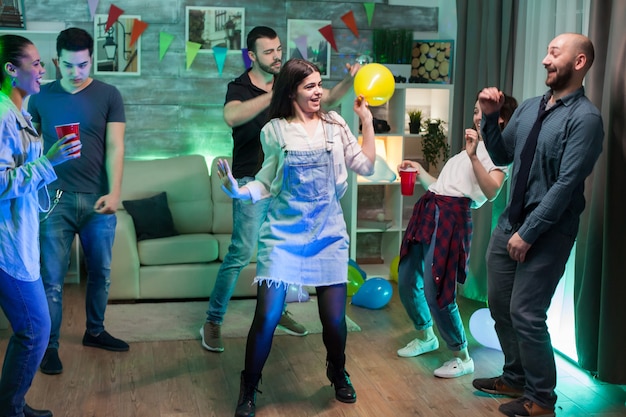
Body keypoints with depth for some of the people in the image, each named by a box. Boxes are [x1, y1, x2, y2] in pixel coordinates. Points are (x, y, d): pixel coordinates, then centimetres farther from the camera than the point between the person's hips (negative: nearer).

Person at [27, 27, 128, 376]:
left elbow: (115, 147, -4)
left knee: (101, 272, 11)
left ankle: (95, 331, 29)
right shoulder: (41, 97, 5)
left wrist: (114, 193, -15)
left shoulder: (109, 96, 1)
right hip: (56, 199, 0)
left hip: (98, 200, 1)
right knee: (53, 277, 1)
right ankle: (50, 346, 12)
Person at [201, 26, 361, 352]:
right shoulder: (240, 88, -12)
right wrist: (276, 94, -41)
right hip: (252, 181, -6)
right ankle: (212, 322, -1)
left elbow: (327, 99, 7)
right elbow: (232, 117, -34)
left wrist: (349, 80, -13)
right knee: (241, 252, -11)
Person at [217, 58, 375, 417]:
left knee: (335, 317, 1)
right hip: (283, 232, -1)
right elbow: (268, 185, 2)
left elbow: (366, 167, 2)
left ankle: (338, 373, 33)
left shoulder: (334, 124, 5)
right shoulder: (275, 131, 0)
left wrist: (367, 121, 2)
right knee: (267, 315, -6)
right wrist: (238, 190, -16)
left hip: (328, 233, 2)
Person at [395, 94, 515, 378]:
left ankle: (462, 358, 6)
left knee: (436, 292, -12)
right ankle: (425, 337, 35)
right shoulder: (470, 149, 28)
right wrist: (419, 171, 20)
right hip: (428, 211, 8)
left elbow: (491, 192, -15)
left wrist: (473, 156, -23)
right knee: (406, 282, 11)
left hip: (452, 216, -8)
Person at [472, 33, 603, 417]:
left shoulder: (585, 118, -15)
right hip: (510, 221, 8)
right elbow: (502, 156, 16)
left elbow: (566, 184, -19)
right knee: (500, 306, 15)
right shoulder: (530, 108, 8)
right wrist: (490, 116, 0)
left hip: (547, 231, -7)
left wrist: (528, 233, -19)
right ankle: (515, 379, 35)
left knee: (526, 315, -4)